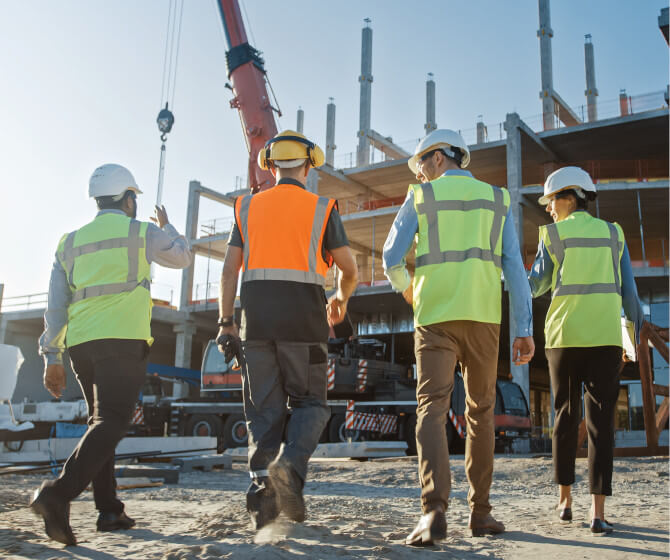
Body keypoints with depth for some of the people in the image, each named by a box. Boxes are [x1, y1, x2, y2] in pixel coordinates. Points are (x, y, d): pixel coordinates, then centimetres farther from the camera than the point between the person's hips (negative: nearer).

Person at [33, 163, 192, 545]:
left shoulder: (71, 241, 17)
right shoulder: (142, 233, 5)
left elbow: (56, 305, 12)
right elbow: (183, 258, 23)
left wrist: (52, 357, 12)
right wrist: (167, 227, 41)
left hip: (79, 342, 6)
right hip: (123, 339, -6)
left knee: (103, 421, 15)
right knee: (112, 422, -10)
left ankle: (110, 510, 13)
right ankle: (59, 494, -28)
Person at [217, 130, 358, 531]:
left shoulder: (248, 207, 13)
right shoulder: (322, 209, 6)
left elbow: (230, 268, 6)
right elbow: (350, 270, 6)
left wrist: (226, 323, 6)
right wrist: (341, 300, 26)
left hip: (257, 317, 2)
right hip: (302, 317, -2)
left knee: (265, 408, 8)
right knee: (309, 403, 9)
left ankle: (262, 485, -3)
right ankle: (290, 466, -15)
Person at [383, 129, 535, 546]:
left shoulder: (420, 198, 8)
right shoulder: (498, 199, 14)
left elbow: (392, 260, 5)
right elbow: (514, 266, 3)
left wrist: (406, 290, 28)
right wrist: (525, 330, 1)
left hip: (436, 316, -2)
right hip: (482, 317, 2)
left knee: (433, 410, -8)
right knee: (481, 411, 12)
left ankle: (435, 511, -24)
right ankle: (480, 511, 14)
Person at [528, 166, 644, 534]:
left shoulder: (552, 235, 2)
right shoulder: (613, 234, 9)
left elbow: (535, 287, 5)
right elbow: (629, 292, 6)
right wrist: (635, 337, 12)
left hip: (564, 337, -1)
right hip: (604, 338, 1)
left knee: (566, 417, 13)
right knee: (600, 421, -2)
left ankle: (565, 499, 19)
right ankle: (598, 512, -9)